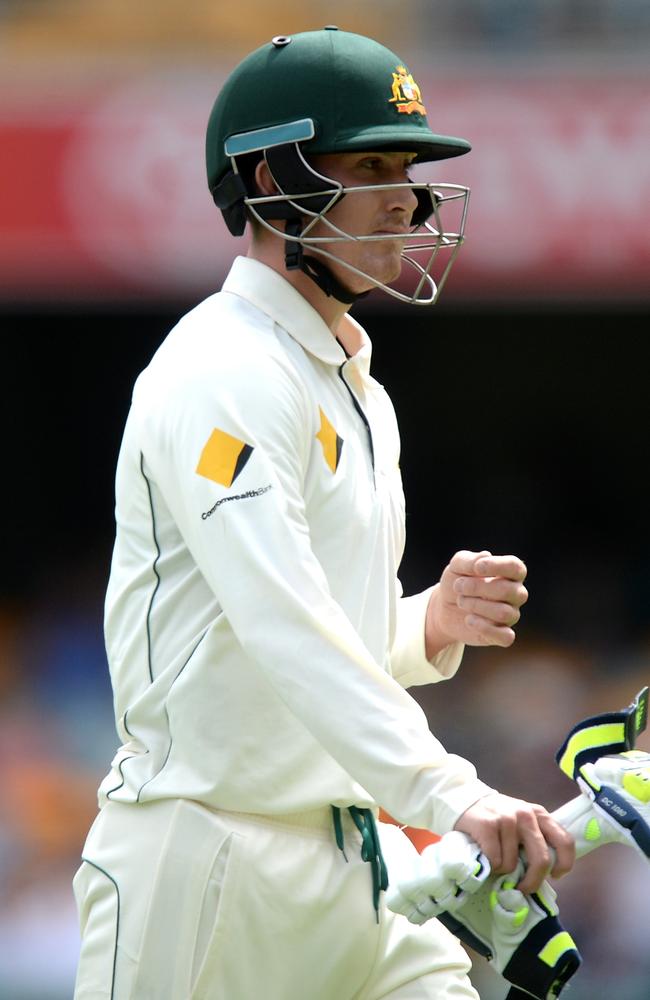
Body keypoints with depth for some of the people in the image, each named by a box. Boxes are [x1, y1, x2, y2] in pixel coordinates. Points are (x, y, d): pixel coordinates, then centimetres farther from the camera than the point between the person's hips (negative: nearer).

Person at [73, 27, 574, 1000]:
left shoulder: (356, 389, 18)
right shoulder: (220, 376, -13)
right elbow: (281, 625, -27)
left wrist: (432, 625, 2)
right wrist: (450, 797, -37)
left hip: (353, 860, 9)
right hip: (208, 863, -9)